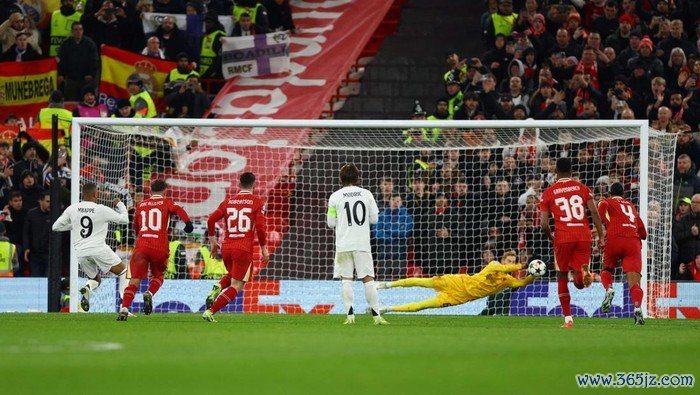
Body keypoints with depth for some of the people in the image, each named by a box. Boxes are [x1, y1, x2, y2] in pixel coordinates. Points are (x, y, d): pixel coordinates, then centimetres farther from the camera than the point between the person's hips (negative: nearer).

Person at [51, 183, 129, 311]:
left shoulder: (72, 209, 5)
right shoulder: (102, 210, -2)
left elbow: (56, 227, 10)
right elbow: (124, 219, 8)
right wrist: (120, 204, 26)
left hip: (80, 252, 4)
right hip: (98, 248, -4)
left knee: (95, 279, 24)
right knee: (123, 271, 13)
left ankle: (87, 288, -13)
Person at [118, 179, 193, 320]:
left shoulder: (141, 205, 18)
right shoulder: (166, 202, 10)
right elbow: (178, 209, -11)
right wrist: (188, 222, -22)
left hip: (141, 245, 1)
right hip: (160, 248, -1)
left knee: (135, 279, -1)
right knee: (157, 276, 21)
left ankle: (124, 308, -17)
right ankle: (149, 294, -8)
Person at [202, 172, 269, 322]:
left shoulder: (228, 201, 9)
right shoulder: (257, 202, -1)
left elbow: (211, 220, 4)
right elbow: (260, 227, -10)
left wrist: (213, 241, 16)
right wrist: (264, 249, 0)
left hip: (226, 247, 5)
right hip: (244, 249, -5)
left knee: (232, 275, 31)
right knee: (236, 286, 0)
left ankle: (218, 288, 0)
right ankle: (210, 312, -15)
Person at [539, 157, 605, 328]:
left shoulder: (548, 193, 6)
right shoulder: (582, 188, 12)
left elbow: (544, 224, 1)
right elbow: (594, 212, 1)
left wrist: (551, 237, 20)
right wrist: (601, 236, 4)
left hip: (563, 238, -2)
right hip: (584, 236, 2)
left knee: (562, 278, 15)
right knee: (579, 282, 7)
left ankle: (568, 319, 9)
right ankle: (584, 272, -30)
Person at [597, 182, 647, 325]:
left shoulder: (607, 202, 18)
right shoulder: (631, 206, 29)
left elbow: (602, 205, -9)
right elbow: (643, 233, 28)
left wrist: (608, 225, -4)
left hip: (615, 239, -2)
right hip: (634, 241, 2)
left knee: (606, 269, 23)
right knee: (634, 280, -8)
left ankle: (609, 289, -8)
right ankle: (637, 307, -33)